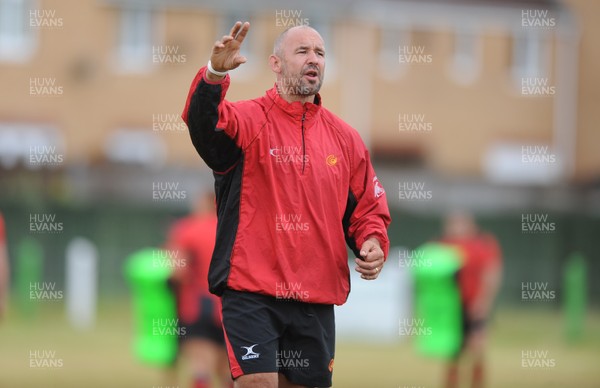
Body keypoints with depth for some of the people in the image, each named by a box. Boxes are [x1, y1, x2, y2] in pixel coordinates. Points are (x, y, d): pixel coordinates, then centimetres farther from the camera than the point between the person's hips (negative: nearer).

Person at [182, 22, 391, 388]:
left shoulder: (345, 137, 11)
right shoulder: (249, 120, -4)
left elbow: (369, 207, 19)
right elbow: (204, 122, -27)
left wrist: (373, 244, -3)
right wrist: (215, 74, -46)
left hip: (316, 301, 5)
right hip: (251, 292, -5)